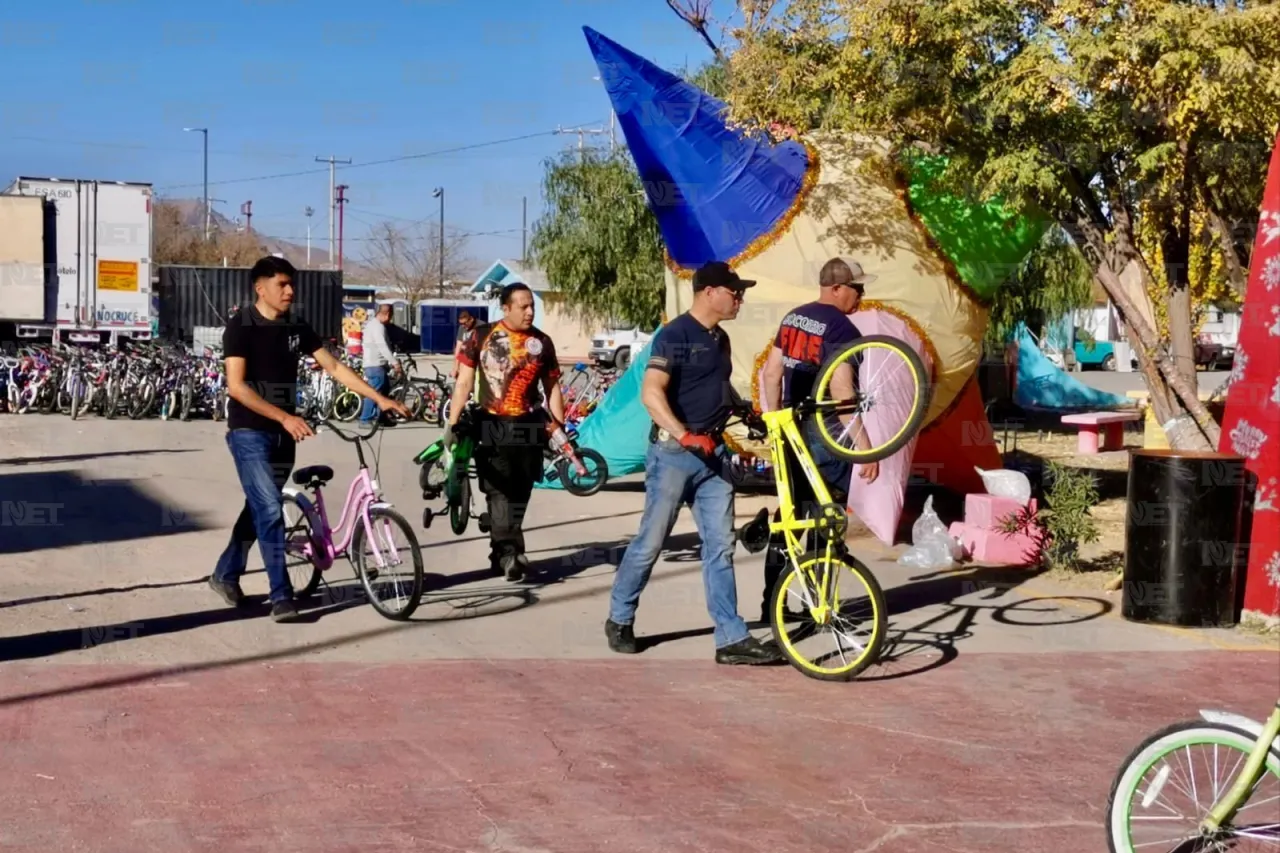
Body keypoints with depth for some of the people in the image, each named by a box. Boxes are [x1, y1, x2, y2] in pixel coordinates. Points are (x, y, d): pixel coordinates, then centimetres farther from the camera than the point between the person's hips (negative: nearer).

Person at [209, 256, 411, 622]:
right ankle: (281, 596, -12)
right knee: (271, 510, -14)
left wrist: (380, 399, -4)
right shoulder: (241, 327, -12)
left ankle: (225, 574, 33)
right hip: (249, 432, -6)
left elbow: (334, 367, 5)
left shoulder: (297, 328, 5)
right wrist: (285, 417, -26)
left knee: (258, 508, 15)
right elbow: (236, 386, -19)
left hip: (282, 434, 6)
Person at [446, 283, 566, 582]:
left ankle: (501, 552, 25)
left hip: (530, 425, 3)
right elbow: (464, 382, -7)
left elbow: (552, 387, 10)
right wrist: (452, 424, -13)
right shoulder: (480, 337, -4)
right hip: (493, 425, -3)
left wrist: (558, 425, 3)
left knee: (520, 493, 10)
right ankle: (511, 553, -12)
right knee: (499, 491, -9)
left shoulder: (541, 342, 4)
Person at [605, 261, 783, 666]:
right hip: (674, 452, -7)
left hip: (713, 453, 8)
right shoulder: (675, 335, -12)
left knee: (720, 545, 4)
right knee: (651, 541, 1)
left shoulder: (720, 339, 14)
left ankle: (732, 638, 4)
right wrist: (685, 435, -32)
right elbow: (651, 394, -23)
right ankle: (619, 619, 19)